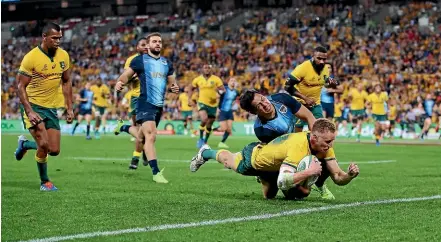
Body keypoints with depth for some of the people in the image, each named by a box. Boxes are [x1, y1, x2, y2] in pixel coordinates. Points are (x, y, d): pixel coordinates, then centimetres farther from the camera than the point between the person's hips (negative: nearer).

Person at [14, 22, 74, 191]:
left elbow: (66, 82, 13)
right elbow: (21, 86, -13)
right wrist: (29, 112, -21)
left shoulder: (63, 56, 1)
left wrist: (69, 108, 7)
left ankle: (24, 144, 31)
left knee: (54, 150, 2)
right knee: (44, 144, -18)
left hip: (51, 108, 6)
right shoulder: (31, 57, -15)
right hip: (32, 106, -5)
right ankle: (44, 182, 3)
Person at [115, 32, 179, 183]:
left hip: (159, 105, 7)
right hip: (145, 104, -6)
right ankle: (156, 172, -23)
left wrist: (175, 88, -3)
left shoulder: (167, 63, 14)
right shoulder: (140, 60, -1)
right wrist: (120, 83, -23)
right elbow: (126, 74, -2)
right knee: (151, 136, -19)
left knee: (144, 135, 20)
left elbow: (172, 81, 20)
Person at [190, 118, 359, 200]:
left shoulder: (325, 146, -28)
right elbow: (282, 182, -58)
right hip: (254, 158, -5)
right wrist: (309, 172, -61)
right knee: (229, 162, 28)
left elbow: (338, 177, -26)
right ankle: (205, 153, 58)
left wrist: (350, 175, -46)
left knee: (269, 195, 26)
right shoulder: (298, 147, -49)